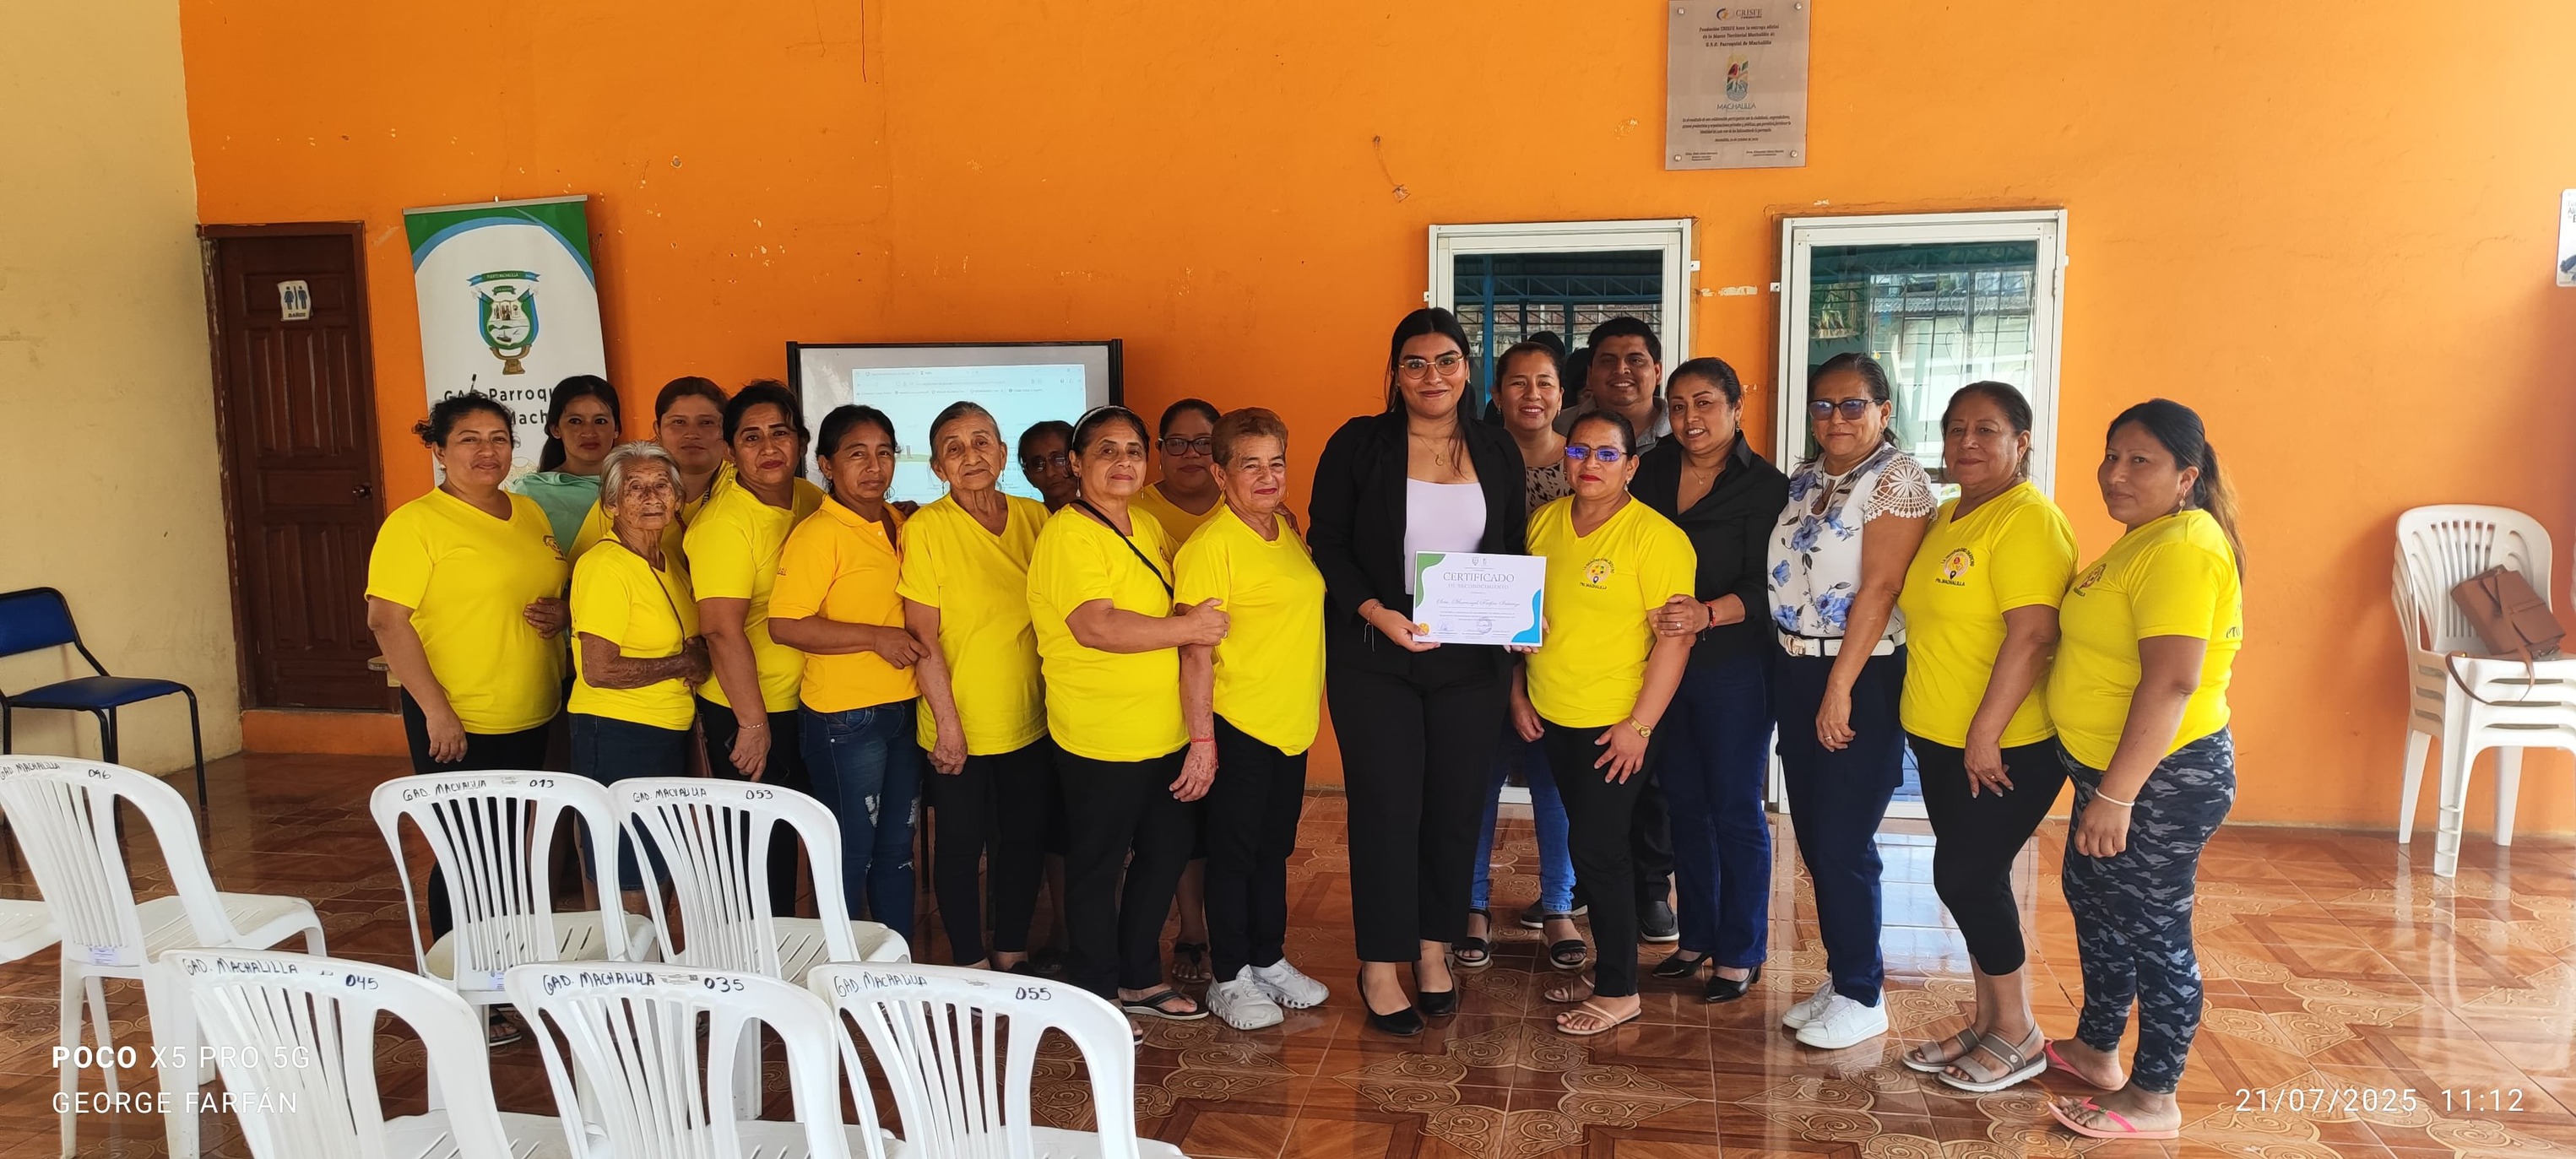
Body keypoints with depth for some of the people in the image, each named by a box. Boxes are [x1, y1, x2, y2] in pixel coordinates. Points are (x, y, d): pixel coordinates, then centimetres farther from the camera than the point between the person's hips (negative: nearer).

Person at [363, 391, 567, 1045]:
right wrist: (435, 709, -21)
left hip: (530, 718, 7)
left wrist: (560, 612, -3)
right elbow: (387, 620, -16)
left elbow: (553, 591, 22)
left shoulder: (531, 515, 10)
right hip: (455, 724, -7)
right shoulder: (415, 524, -11)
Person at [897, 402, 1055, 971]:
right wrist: (947, 722, -14)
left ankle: (1012, 951, 32)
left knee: (1026, 838, 14)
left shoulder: (1034, 518, 2)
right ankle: (970, 962, 25)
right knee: (962, 845, 8)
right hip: (959, 727, -4)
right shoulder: (926, 529, -11)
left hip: (1031, 721, 4)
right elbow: (923, 636, -12)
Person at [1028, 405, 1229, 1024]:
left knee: (1169, 847, 18)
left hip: (1164, 733, 9)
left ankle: (1138, 978, 35)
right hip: (1101, 739, -9)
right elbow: (1096, 626, -28)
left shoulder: (1147, 527, 11)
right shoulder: (1069, 534, -16)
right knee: (1097, 867, 7)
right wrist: (1189, 628, -21)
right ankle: (1096, 995, 23)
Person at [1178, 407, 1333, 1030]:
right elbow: (1196, 653, -17)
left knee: (1275, 847, 18)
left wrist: (1310, 703, 15)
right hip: (1237, 726, -7)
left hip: (1292, 723, 7)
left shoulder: (1287, 531, 8)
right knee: (1233, 852, 5)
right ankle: (1230, 979, 19)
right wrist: (1201, 741, -18)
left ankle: (1270, 960, 32)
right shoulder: (1210, 544, -16)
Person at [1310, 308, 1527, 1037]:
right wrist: (1374, 612, -19)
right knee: (1387, 808, 0)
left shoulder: (1497, 454, 7)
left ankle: (1434, 949, 27)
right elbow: (1328, 545, -5)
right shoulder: (1359, 445, -4)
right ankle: (1380, 968, 13)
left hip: (1472, 662, 4)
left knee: (1455, 806, 10)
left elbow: (1515, 554, 13)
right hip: (1375, 660, -3)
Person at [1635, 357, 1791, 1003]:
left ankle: (1741, 954, 14)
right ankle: (1697, 937, 27)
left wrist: (1708, 614, -31)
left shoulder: (1764, 486, -8)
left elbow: (1765, 586, -15)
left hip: (1734, 668, -5)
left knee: (1734, 809, 1)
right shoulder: (1652, 471, 6)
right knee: (1685, 800, 14)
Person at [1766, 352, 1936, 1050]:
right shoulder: (1803, 481, 12)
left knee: (1843, 844, -3)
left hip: (1863, 679, -7)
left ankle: (1861, 997, 12)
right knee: (1813, 837, 12)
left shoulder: (1898, 480, -11)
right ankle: (1840, 977, 26)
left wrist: (1840, 689, -19)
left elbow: (1880, 588, -17)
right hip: (1795, 673, 7)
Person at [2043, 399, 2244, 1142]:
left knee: (2152, 930, 2)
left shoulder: (2182, 549, -21)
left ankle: (2153, 1099, 16)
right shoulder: (2145, 540, 11)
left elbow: (2171, 682, -28)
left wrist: (2116, 795, -29)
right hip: (2110, 767, 10)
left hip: (2163, 778, -10)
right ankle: (2096, 1048, 39)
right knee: (2095, 903, 22)